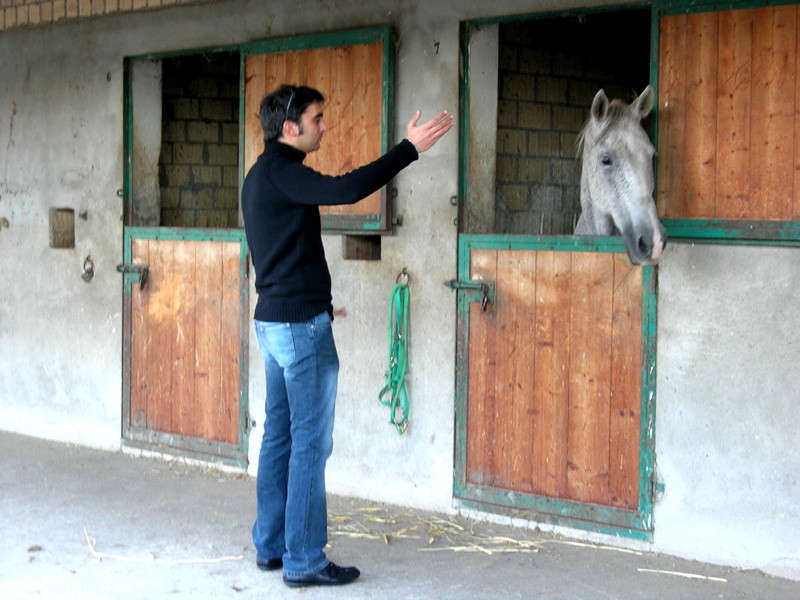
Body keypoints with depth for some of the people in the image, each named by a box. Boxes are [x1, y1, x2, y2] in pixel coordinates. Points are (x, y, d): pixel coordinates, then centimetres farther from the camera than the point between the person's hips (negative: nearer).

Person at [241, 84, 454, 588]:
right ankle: (304, 561, 0)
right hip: (301, 324, -10)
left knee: (280, 435, 13)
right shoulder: (281, 173, -16)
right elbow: (348, 190, -30)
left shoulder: (262, 175, 15)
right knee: (311, 442, -5)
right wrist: (409, 149, -27)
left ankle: (270, 546, 20)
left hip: (274, 320, 10)